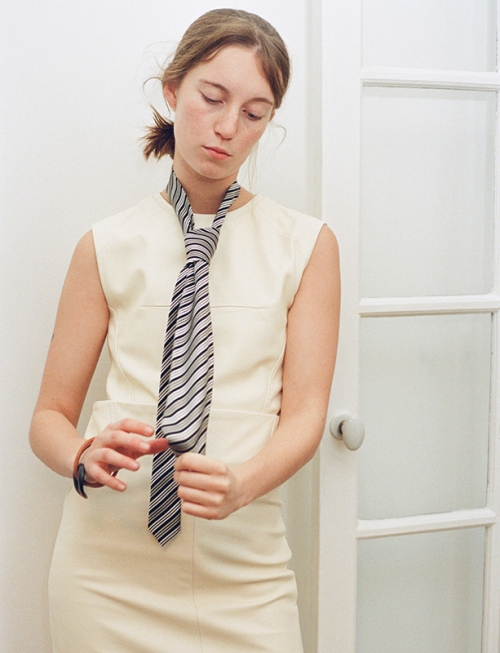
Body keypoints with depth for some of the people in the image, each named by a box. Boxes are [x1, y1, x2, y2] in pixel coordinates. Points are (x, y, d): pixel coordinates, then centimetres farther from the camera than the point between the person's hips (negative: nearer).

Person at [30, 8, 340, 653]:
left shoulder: (305, 244, 4)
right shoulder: (108, 247, 4)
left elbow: (304, 413, -2)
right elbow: (49, 415, 4)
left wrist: (242, 484, -22)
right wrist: (86, 456, -19)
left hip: (243, 562, 0)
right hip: (110, 558, 1)